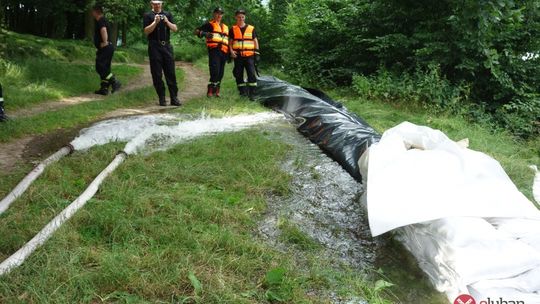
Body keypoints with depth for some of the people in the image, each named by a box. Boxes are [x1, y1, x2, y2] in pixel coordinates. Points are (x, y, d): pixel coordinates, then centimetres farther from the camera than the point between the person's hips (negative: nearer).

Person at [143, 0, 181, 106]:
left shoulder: (168, 14, 14)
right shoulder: (148, 16, 6)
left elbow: (175, 29, 6)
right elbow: (146, 31, -4)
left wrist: (167, 22, -11)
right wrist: (155, 22, -16)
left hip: (167, 46, 2)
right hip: (154, 47, -2)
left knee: (171, 73, 0)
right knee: (157, 74, -1)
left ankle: (174, 98, 1)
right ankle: (161, 98, 6)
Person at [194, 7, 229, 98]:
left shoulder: (225, 27, 26)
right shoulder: (209, 24, 6)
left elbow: (227, 41, 32)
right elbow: (196, 31, -1)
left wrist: (229, 53, 24)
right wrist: (204, 33, -21)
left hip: (224, 52, 7)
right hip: (214, 50, -6)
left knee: (220, 73, 8)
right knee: (215, 71, -18)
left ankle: (216, 91, 17)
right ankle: (210, 91, -13)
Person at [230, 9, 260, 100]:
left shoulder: (251, 28, 9)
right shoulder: (233, 29, 10)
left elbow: (255, 41, 12)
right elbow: (230, 41, 11)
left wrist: (256, 52, 4)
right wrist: (231, 51, -5)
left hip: (249, 55, -1)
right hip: (238, 56, 1)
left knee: (252, 73, -12)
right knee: (238, 74, 4)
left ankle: (251, 93, -9)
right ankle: (242, 92, 14)